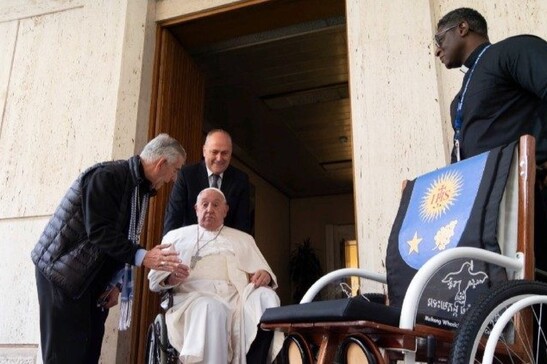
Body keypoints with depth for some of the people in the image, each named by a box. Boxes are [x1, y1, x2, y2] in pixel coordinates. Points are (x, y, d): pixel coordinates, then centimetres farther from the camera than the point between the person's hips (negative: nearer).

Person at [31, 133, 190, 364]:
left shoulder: (141, 188, 7)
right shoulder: (107, 176, -20)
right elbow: (100, 231, -28)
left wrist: (116, 283, 1)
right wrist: (142, 257, -35)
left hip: (95, 277, 8)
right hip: (63, 270, -8)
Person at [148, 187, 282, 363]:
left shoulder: (243, 239, 29)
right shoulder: (177, 236, 23)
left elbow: (263, 270, 20)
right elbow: (155, 277, 15)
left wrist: (265, 275, -6)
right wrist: (170, 277, -9)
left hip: (237, 296, 2)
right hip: (194, 295, -2)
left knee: (265, 296, -31)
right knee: (211, 308, -38)